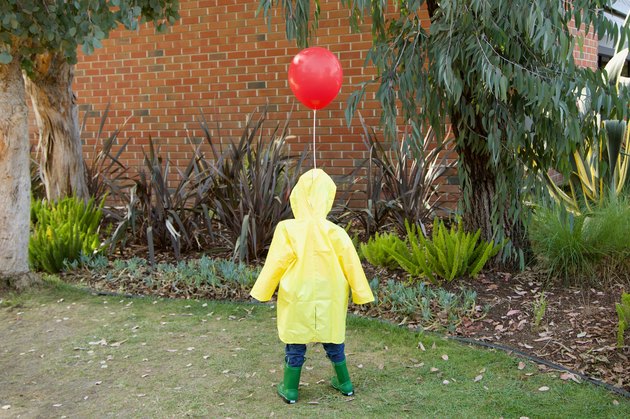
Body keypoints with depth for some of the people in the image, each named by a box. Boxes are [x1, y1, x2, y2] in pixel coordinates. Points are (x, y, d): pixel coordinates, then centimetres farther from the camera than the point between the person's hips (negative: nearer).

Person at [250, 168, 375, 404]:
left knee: (295, 344, 12)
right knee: (333, 341, 18)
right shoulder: (335, 232, -11)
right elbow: (351, 265, -4)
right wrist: (361, 294, 7)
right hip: (329, 299, 2)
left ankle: (290, 390, 21)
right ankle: (344, 384, 31)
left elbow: (274, 266, -9)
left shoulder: (287, 230, -15)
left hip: (298, 299, -2)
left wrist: (263, 292, 4)